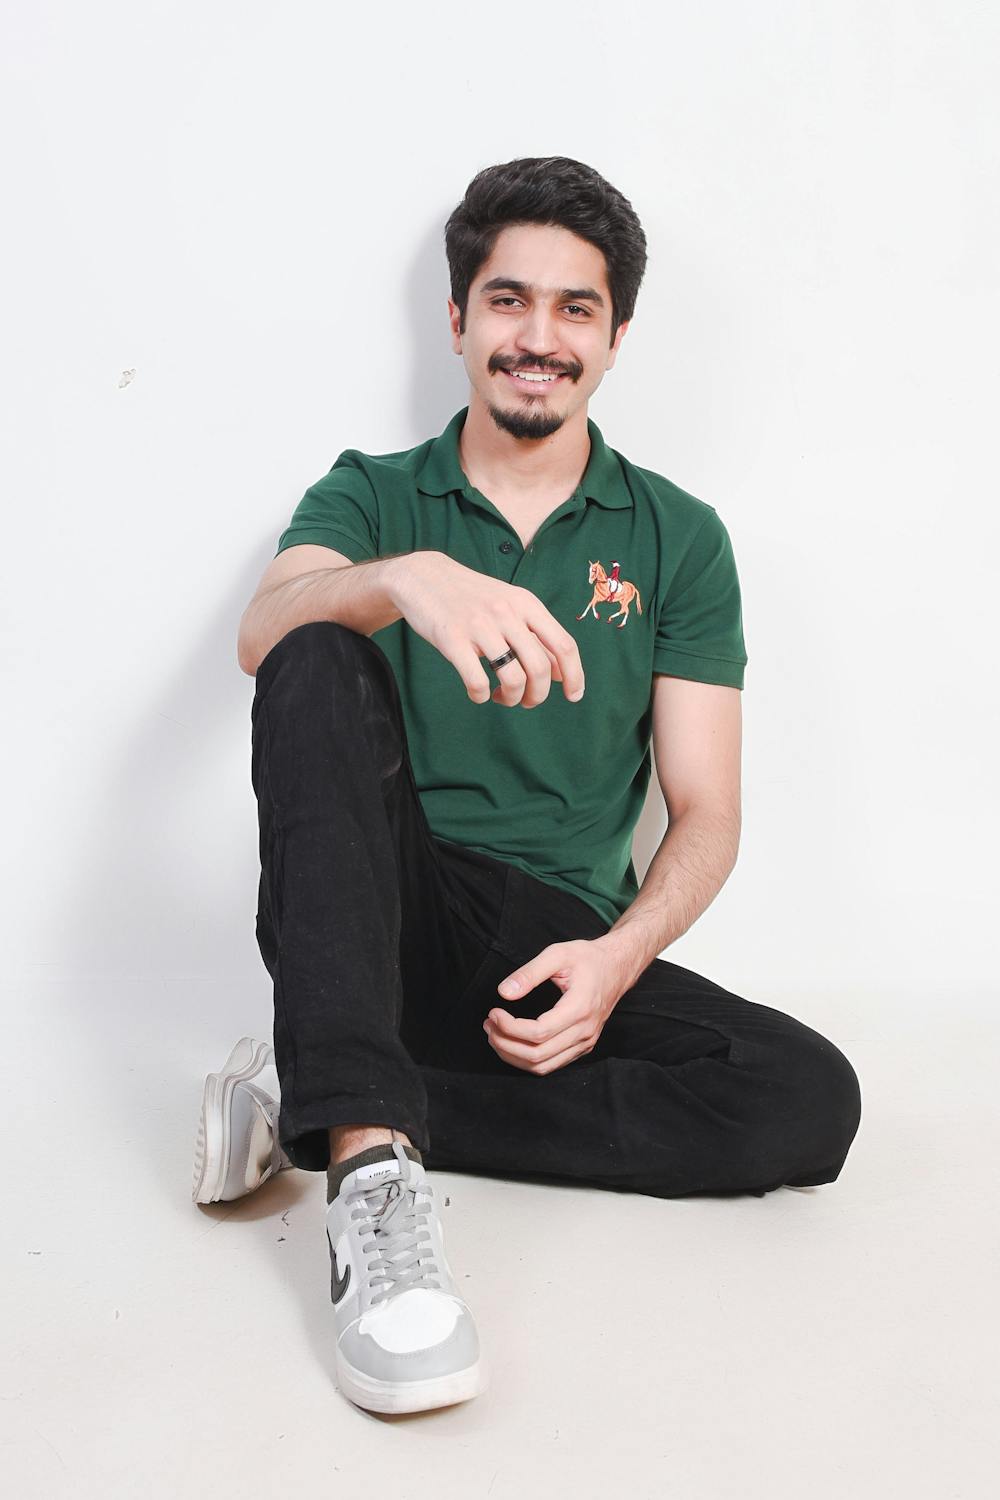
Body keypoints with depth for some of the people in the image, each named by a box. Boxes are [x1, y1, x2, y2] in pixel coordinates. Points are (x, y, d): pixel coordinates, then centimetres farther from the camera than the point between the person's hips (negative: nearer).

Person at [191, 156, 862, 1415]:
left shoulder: (677, 539, 10)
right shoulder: (370, 496, 8)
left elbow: (705, 815, 4)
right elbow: (262, 635, -15)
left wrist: (618, 959, -16)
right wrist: (410, 578, -38)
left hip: (558, 948, 2)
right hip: (375, 921, -1)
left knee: (809, 1097, -24)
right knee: (322, 665, -28)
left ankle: (320, 1103, -21)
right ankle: (372, 1169, -38)